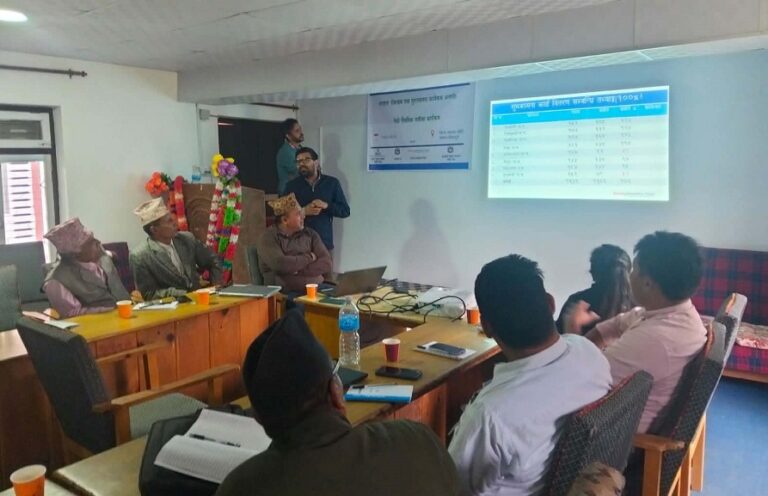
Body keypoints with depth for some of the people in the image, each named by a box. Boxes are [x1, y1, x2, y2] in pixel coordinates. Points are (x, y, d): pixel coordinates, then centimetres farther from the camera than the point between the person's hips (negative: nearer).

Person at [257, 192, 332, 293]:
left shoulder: (310, 234, 10)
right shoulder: (268, 237, -1)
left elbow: (326, 263, 1)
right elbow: (281, 265, -16)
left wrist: (299, 271, -12)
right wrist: (309, 257, -3)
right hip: (285, 293, -4)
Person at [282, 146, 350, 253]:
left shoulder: (332, 183, 5)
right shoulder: (291, 185, 5)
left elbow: (345, 211, 5)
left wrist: (326, 206, -13)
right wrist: (304, 211, -14)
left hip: (325, 243, 0)